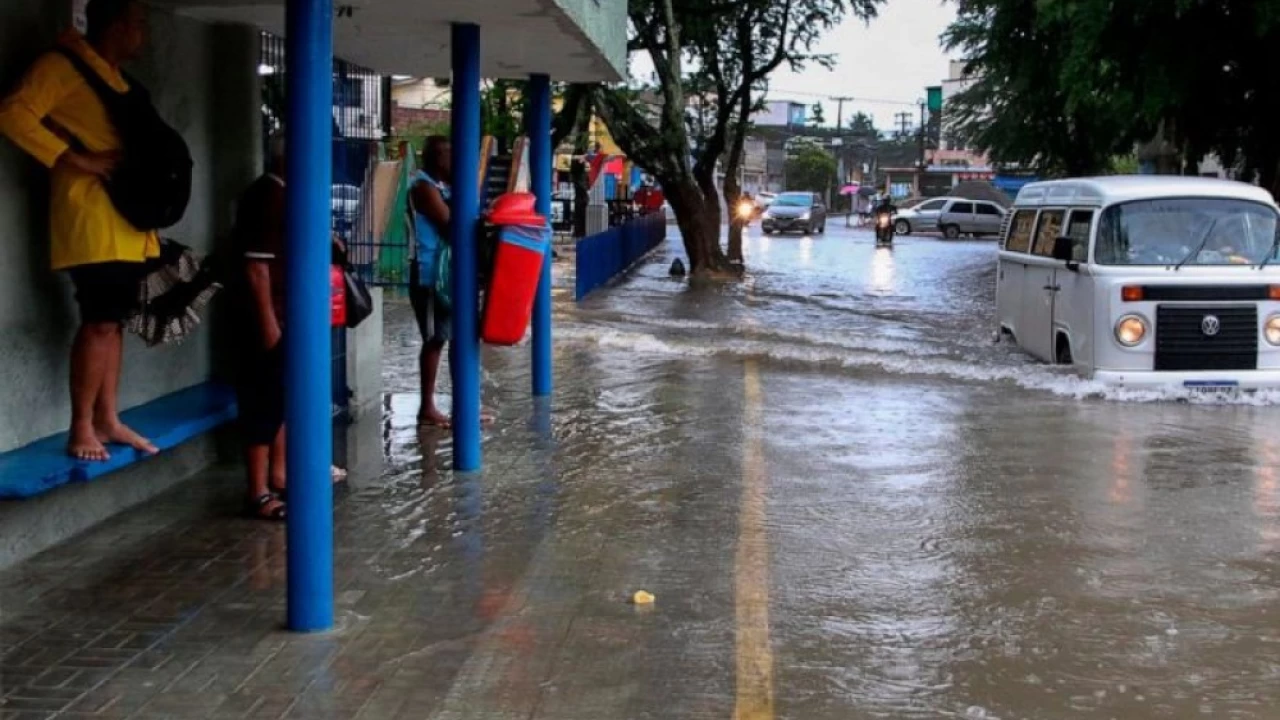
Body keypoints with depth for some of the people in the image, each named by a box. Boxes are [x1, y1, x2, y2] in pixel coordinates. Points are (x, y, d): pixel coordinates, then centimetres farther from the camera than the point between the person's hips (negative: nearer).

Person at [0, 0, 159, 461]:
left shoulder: (116, 81, 21)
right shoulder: (63, 66, -7)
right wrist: (77, 160, -19)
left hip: (127, 222, 9)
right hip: (92, 221, -9)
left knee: (114, 322, 10)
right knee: (99, 322, -10)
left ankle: (108, 421, 17)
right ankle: (81, 428, -3)